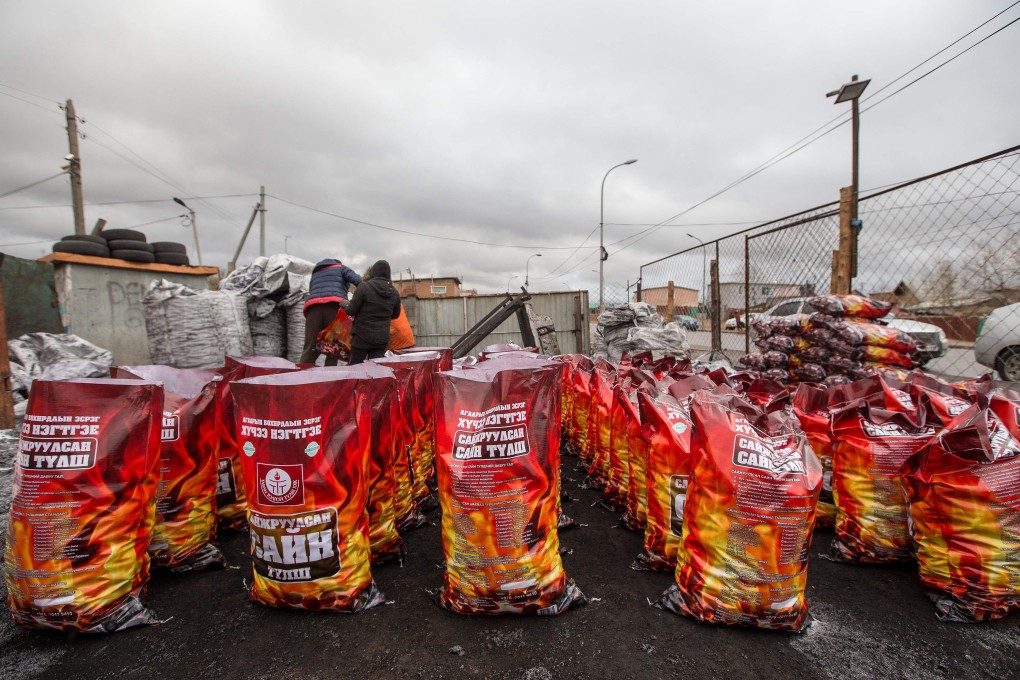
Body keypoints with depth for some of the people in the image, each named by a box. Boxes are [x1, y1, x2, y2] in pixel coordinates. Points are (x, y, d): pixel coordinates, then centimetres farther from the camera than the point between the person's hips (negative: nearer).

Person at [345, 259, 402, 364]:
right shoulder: (394, 293, 1)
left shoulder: (364, 287, -13)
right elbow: (395, 315, 15)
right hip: (382, 338, 3)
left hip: (362, 336, -3)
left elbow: (351, 311, -10)